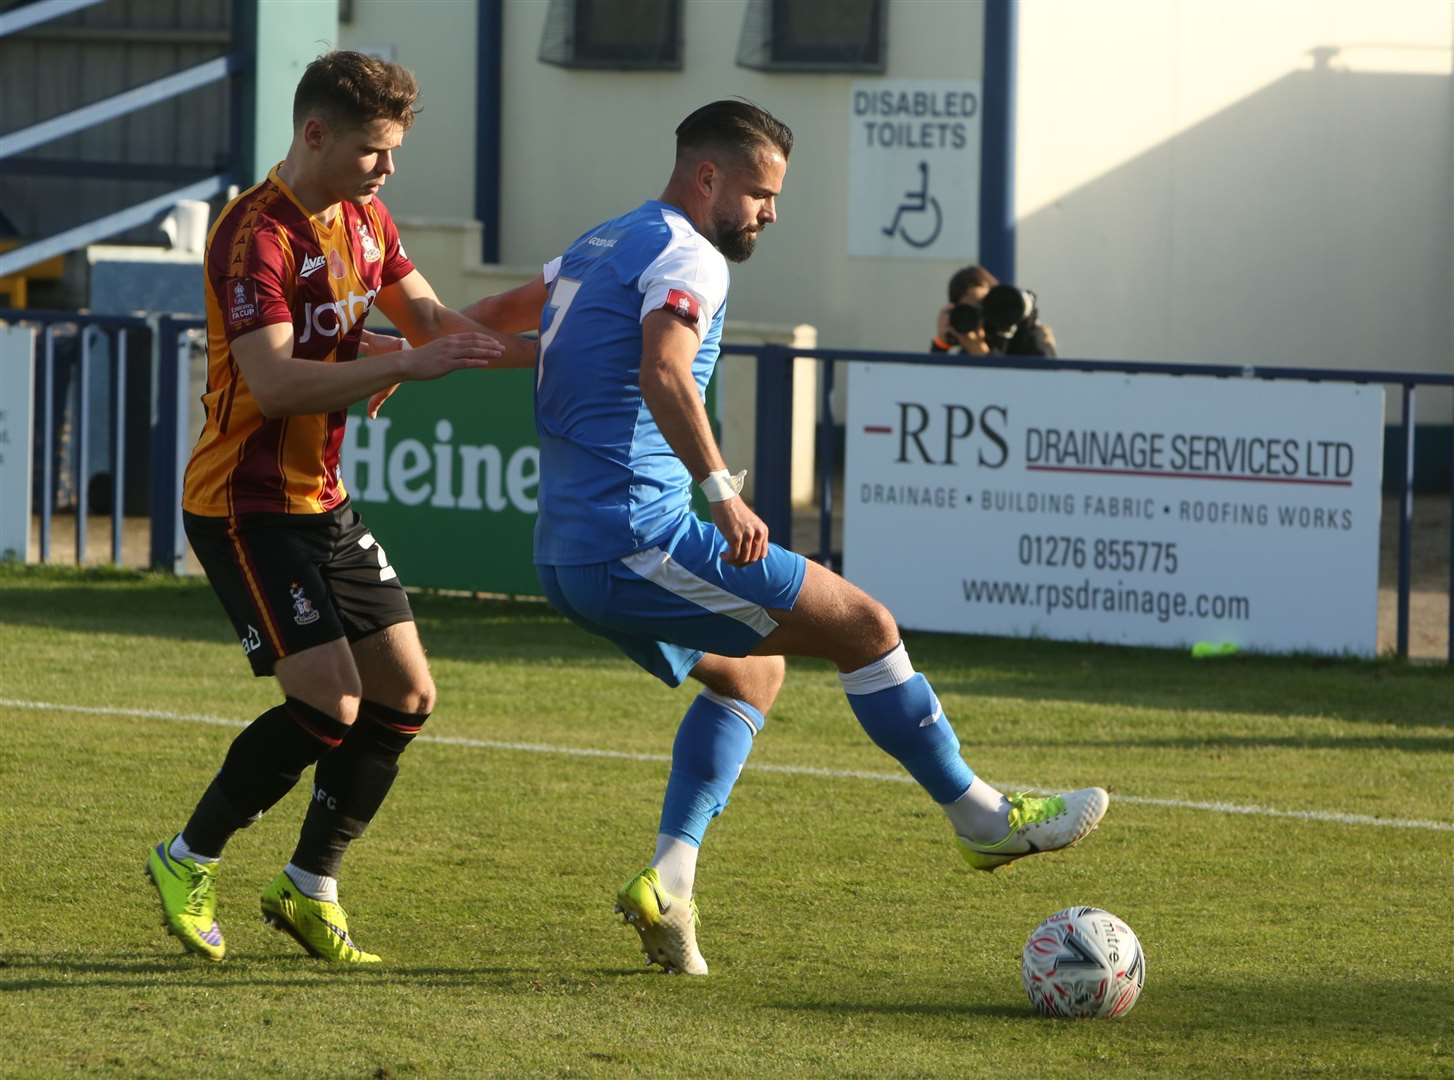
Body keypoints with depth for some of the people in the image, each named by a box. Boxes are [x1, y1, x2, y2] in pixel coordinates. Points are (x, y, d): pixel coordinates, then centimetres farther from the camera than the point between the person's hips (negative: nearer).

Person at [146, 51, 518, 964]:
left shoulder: (364, 219, 8)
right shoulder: (257, 234, -20)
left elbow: (427, 313, 13)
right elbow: (275, 381, -29)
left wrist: (487, 344, -10)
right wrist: (407, 364, -34)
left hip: (325, 502, 9)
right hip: (248, 504, -9)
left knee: (406, 696, 6)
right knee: (330, 700, -17)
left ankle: (311, 890, 18)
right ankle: (189, 862, 2)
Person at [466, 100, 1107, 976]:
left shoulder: (595, 249, 21)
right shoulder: (685, 256, -10)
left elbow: (501, 313, 37)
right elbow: (663, 373, -28)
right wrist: (722, 490, -36)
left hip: (569, 558, 10)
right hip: (640, 539, -10)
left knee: (752, 672, 24)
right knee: (865, 626, -4)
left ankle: (669, 880, 9)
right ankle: (982, 817, 5)